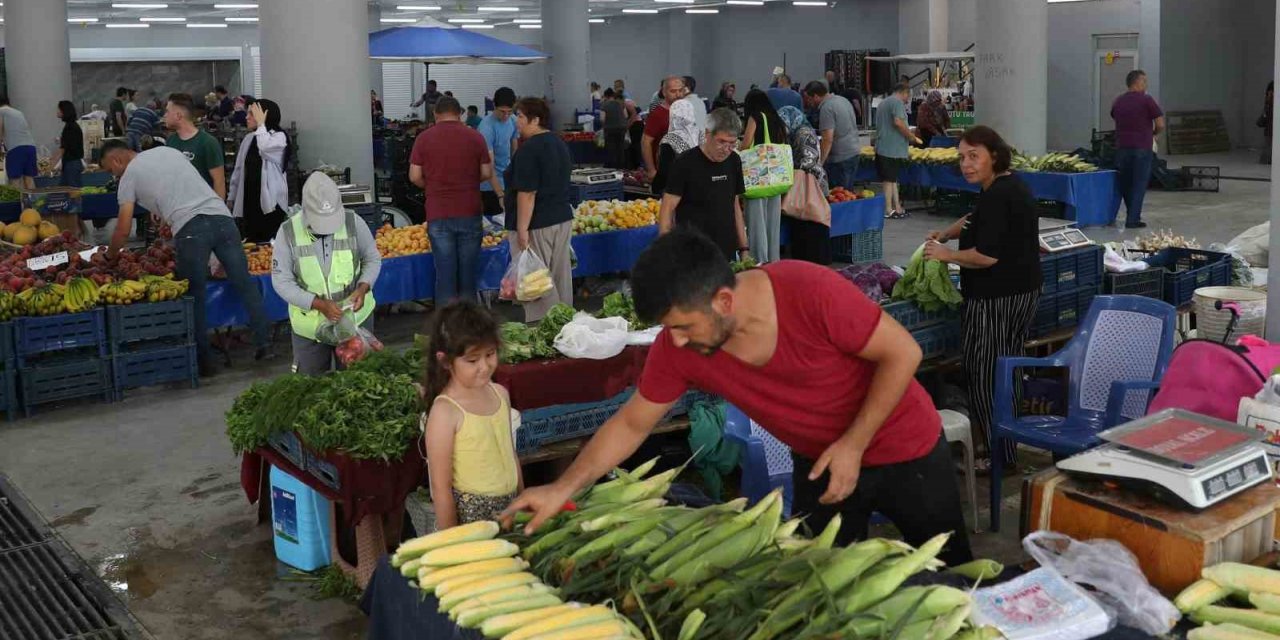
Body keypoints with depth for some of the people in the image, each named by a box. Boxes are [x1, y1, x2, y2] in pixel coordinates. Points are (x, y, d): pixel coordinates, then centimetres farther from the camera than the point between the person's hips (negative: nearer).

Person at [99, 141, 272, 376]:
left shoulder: (129, 175, 12)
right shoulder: (168, 151, 27)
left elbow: (123, 231, 9)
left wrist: (109, 258, 23)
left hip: (190, 227, -5)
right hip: (221, 215, 5)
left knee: (194, 297, 6)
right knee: (244, 283, 8)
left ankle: (204, 361, 8)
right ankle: (263, 343, 6)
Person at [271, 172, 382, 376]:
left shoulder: (354, 223, -11)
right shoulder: (288, 233, -14)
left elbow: (373, 259, 2)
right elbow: (281, 281, -12)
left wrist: (363, 288, -17)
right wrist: (319, 304, -22)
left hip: (356, 316, 0)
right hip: (309, 324, 0)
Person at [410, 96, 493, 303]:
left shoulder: (424, 138, -2)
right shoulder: (475, 137, -1)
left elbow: (415, 176, -2)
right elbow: (486, 173, 1)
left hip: (438, 215, 0)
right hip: (469, 212, 1)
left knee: (445, 271, 4)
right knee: (468, 271, 9)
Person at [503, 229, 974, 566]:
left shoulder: (810, 293, -34)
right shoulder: (677, 349, -19)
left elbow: (902, 353, -23)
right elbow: (631, 423, -7)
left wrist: (853, 445, -24)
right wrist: (562, 489, -16)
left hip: (903, 451, -3)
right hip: (819, 464, 3)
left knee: (951, 574, 15)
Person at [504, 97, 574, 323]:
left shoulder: (529, 150, -17)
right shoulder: (559, 143, 12)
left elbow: (527, 193, -21)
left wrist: (522, 230, -20)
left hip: (537, 225, -9)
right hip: (563, 219, 9)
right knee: (561, 277, 14)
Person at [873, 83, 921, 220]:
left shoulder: (883, 103, 22)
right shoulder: (898, 102, -9)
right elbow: (898, 122, -24)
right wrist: (912, 137, -11)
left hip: (881, 147, 9)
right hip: (892, 149, -9)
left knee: (892, 178, 11)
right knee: (890, 180, -5)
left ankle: (897, 208, 14)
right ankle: (888, 210, -1)